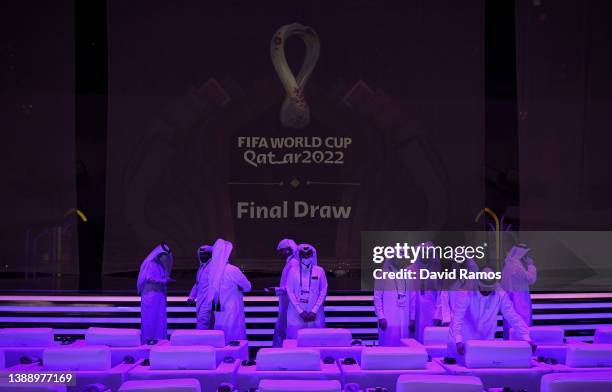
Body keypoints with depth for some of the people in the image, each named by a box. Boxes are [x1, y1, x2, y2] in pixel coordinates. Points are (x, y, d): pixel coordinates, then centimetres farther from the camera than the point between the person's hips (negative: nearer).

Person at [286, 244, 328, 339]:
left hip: (315, 315, 0)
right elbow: (290, 292, 0)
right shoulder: (293, 271, 3)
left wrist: (314, 311, -6)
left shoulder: (319, 271, 4)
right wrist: (300, 311, -7)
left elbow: (323, 292, 3)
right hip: (296, 314, 0)